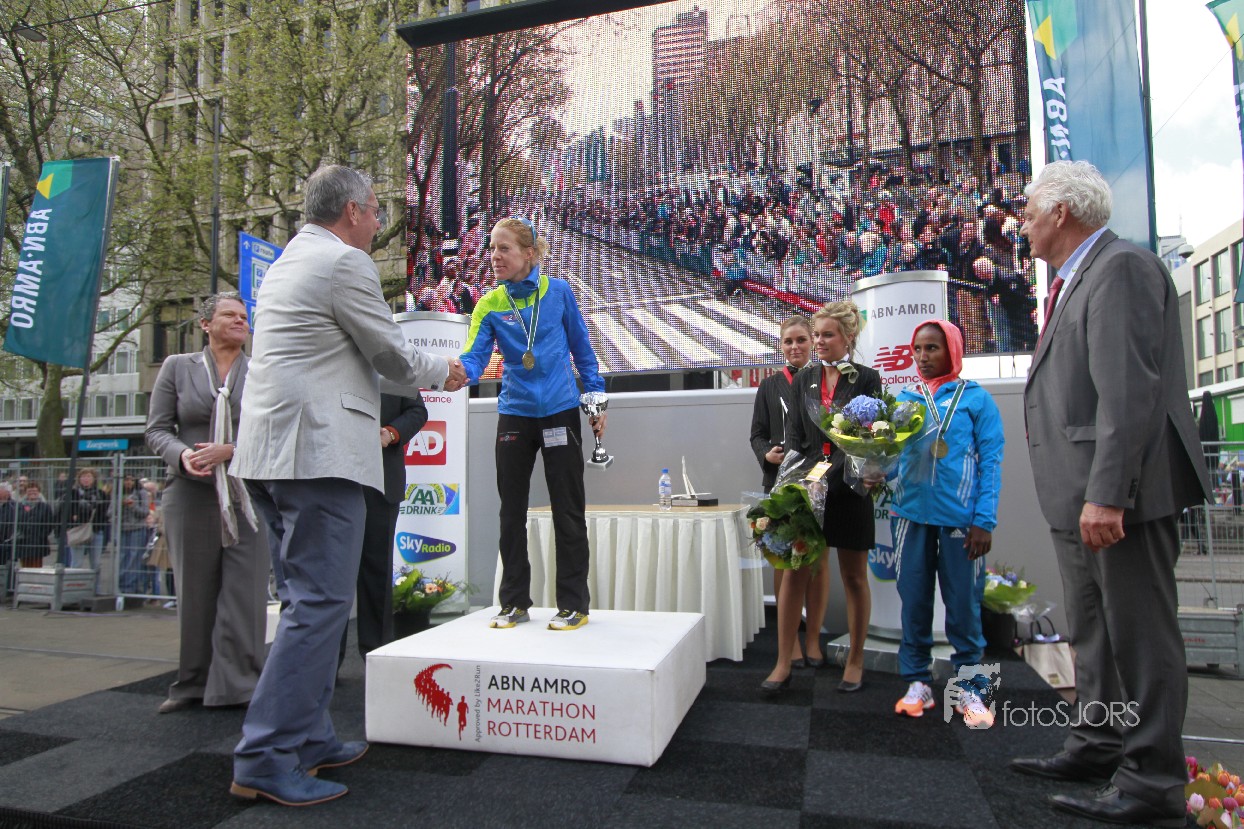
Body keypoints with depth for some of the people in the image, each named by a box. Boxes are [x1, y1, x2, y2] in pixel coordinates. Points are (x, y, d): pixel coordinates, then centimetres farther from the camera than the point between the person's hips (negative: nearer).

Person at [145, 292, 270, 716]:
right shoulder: (177, 367, 10)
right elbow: (157, 429, 6)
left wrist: (230, 451, -15)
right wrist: (181, 454, -14)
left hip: (248, 495, -1)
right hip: (191, 494, 1)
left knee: (245, 589, -3)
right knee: (194, 590, 8)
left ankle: (238, 683, 6)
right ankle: (193, 684, 20)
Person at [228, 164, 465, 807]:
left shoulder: (287, 262, 22)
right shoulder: (345, 262, -8)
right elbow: (392, 355, -4)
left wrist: (422, 377, 33)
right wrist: (441, 373, 15)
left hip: (272, 453, 10)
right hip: (318, 453, -10)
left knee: (306, 601, 15)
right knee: (320, 603, -6)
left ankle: (307, 738, 23)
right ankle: (265, 760, -2)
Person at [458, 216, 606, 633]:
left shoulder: (559, 292, -3)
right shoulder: (489, 304, -1)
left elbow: (582, 348, 5)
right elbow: (474, 357, -13)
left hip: (560, 412, -2)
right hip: (514, 415, 2)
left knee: (568, 512, 3)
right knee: (511, 512, 9)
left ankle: (574, 605, 14)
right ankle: (514, 601, 23)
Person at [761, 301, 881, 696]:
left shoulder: (867, 379, -1)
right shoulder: (803, 380, 9)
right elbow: (794, 437, 7)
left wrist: (828, 477, -19)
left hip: (849, 491, -2)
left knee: (854, 577, 8)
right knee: (794, 573, -1)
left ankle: (855, 661, 22)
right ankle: (783, 664, 6)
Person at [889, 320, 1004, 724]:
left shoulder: (975, 398, 2)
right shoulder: (905, 398, 10)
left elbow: (991, 460, -2)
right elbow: (892, 449, 9)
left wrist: (985, 520, -10)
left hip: (960, 516, -2)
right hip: (911, 513, 3)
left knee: (963, 604, 5)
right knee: (914, 600, 9)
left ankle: (967, 688, 20)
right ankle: (917, 682, 22)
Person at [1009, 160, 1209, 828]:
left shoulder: (1122, 268, -12)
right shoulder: (1074, 282, 18)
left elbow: (1129, 390, -23)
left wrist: (1107, 493, -27)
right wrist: (1080, 495, 17)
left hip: (1117, 495, -10)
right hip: (1080, 497, 10)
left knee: (1139, 633, 0)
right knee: (1093, 630, 19)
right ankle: (1098, 747, 33)